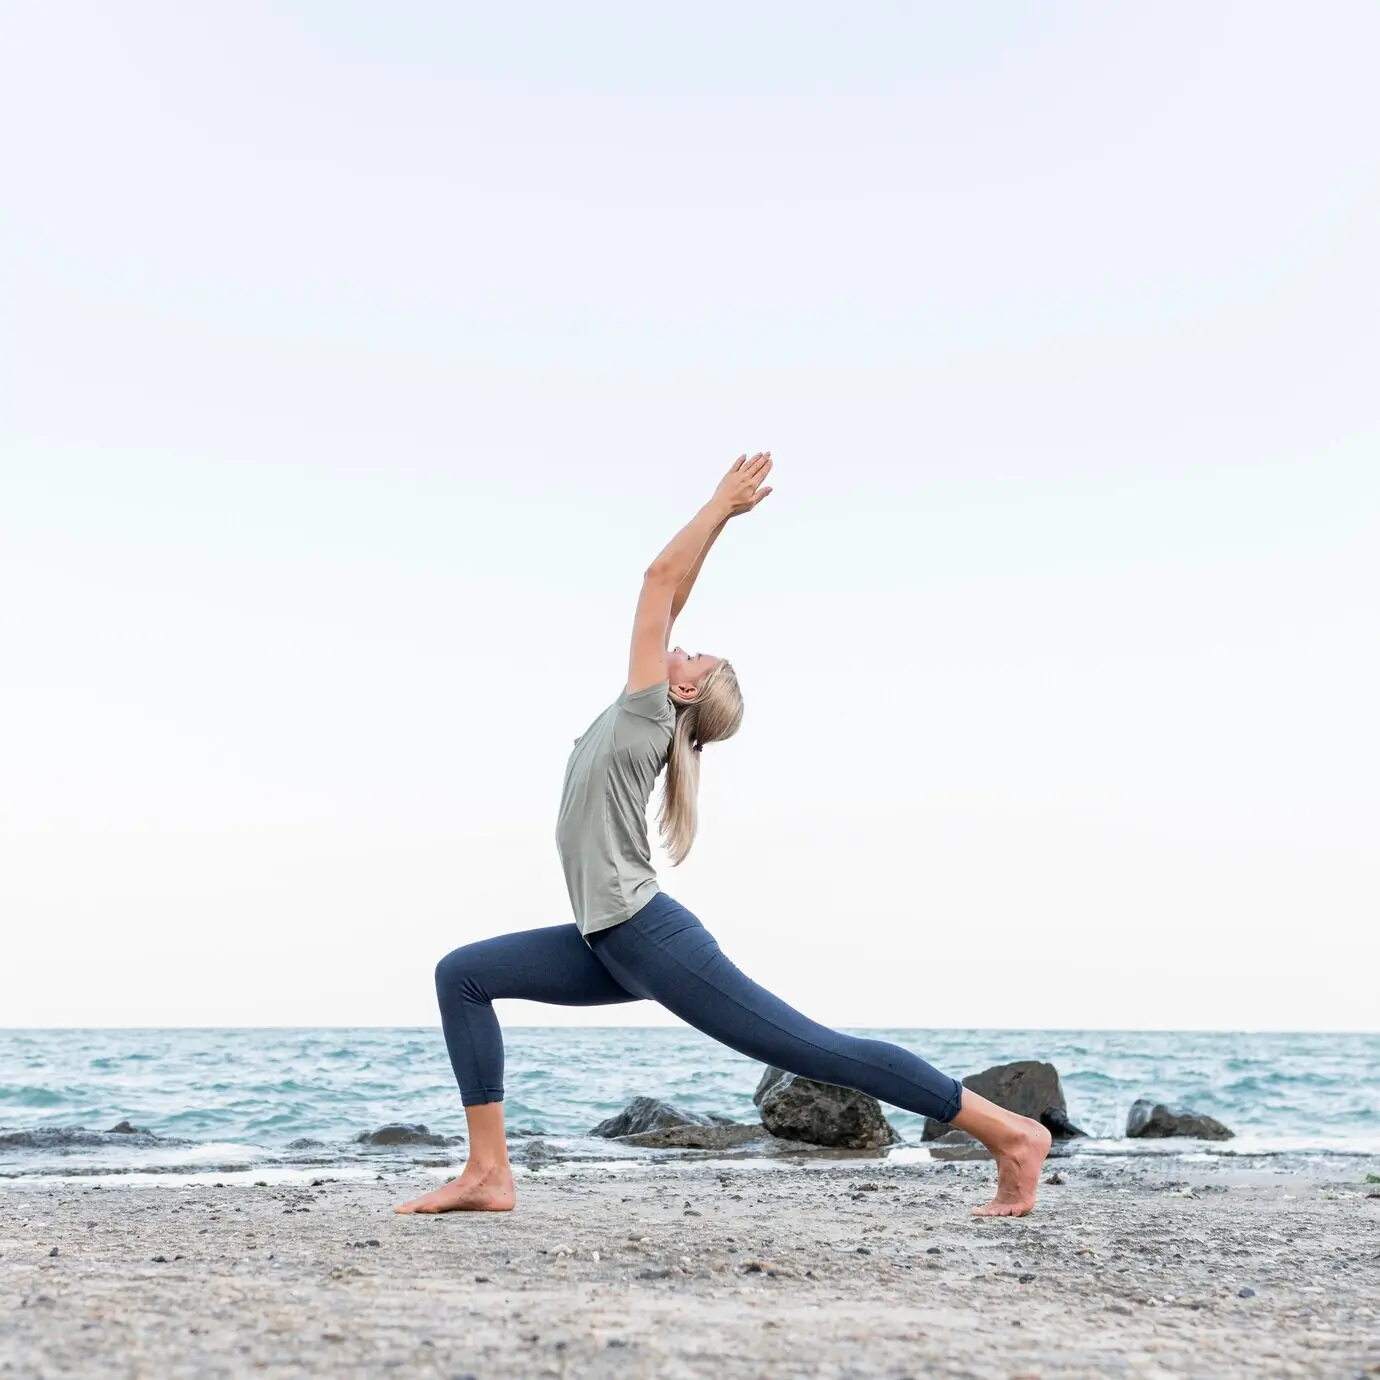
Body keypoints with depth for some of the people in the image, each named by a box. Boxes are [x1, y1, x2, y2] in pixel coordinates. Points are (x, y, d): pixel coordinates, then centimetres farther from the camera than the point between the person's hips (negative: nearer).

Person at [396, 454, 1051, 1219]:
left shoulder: (646, 709, -5)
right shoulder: (641, 713, 16)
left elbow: (660, 579, -5)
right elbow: (667, 595, 20)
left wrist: (723, 504, 1)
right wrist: (722, 512, 22)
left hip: (647, 935, -10)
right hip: (610, 944, 10)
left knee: (816, 1050, -10)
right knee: (461, 975, 5)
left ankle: (1010, 1133, -5)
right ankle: (488, 1172, -2)